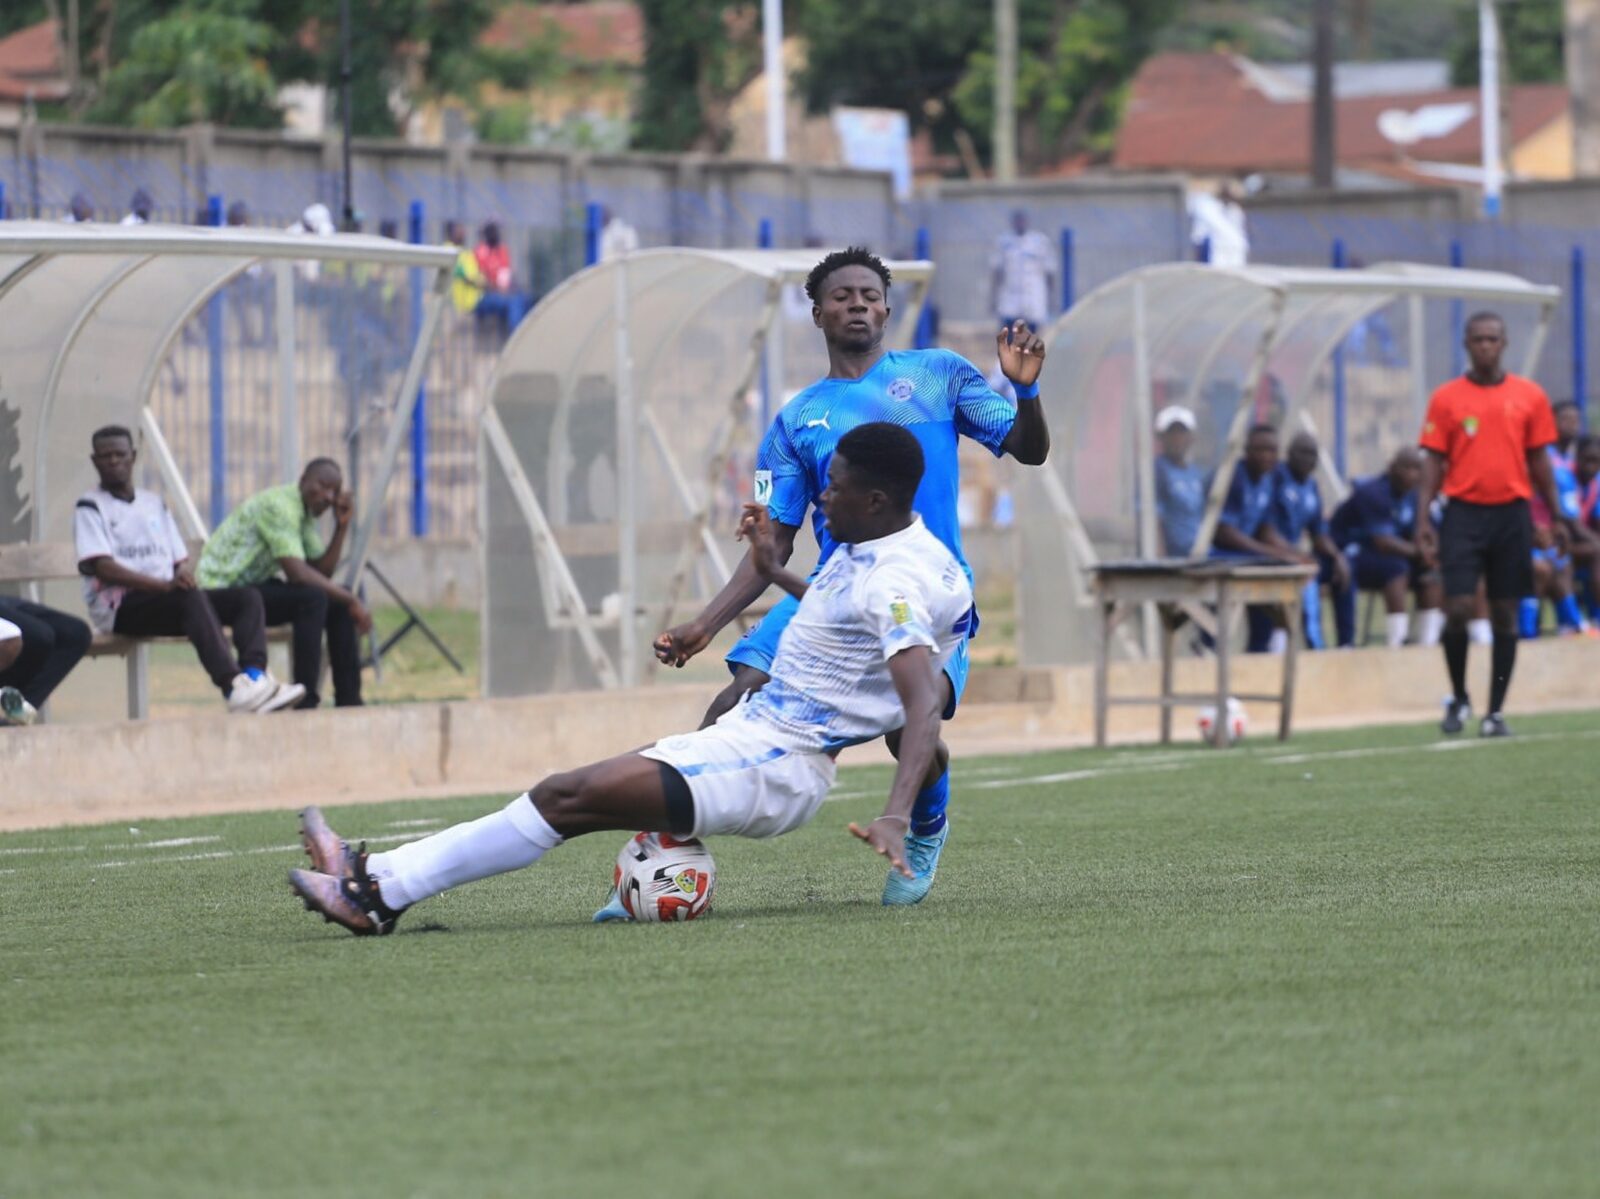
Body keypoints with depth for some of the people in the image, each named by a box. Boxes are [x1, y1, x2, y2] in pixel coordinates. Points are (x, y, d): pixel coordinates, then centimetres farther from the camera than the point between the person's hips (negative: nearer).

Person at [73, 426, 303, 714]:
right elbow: (101, 567, -13)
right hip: (119, 609, -7)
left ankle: (254, 675, -38)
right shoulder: (90, 507, 2)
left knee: (247, 596, -13)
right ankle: (232, 686, -49)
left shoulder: (154, 504, 23)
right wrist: (164, 584, -25)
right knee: (192, 597, -35)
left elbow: (180, 560, 20)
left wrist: (183, 574, -7)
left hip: (165, 595, 7)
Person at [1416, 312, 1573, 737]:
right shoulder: (1446, 399, 3)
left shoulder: (1529, 396, 6)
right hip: (1464, 513, -2)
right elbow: (1433, 463, 3)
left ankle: (1496, 712, 8)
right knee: (1458, 608, -10)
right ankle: (1458, 698, 11)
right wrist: (1423, 519, -5)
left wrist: (1556, 516, 7)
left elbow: (1538, 460, 11)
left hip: (1511, 512, 2)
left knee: (1505, 614, 3)